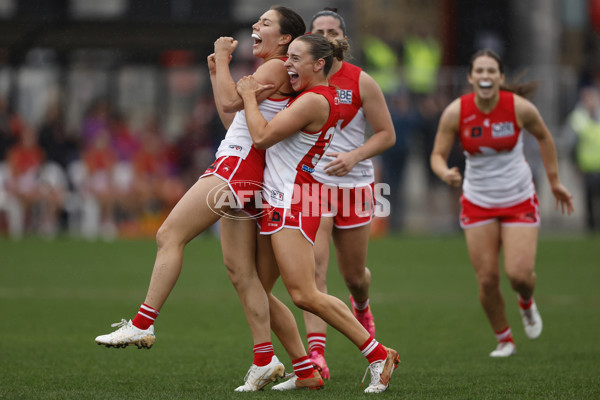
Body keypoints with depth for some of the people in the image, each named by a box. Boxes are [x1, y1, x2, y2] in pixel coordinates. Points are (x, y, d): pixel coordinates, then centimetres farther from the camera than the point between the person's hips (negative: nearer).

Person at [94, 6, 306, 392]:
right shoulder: (269, 71, 23)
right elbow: (234, 113, 31)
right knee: (241, 270, 4)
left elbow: (230, 102, -17)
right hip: (238, 166, 10)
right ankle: (265, 360, 1)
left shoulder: (278, 68, -7)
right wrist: (218, 73, 22)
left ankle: (143, 324, -15)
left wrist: (222, 59, -5)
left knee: (170, 235, -13)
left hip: (238, 163, -10)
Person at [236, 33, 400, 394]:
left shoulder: (315, 100, -15)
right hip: (277, 202, 10)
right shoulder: (324, 96, 16)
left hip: (292, 202, -10)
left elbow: (262, 136, -16)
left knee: (304, 295, -15)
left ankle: (379, 355, -9)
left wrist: (249, 95, -3)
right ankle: (306, 372, 9)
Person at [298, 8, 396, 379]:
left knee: (354, 274, 13)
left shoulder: (361, 82, -4)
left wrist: (354, 156, -17)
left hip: (354, 183, 0)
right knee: (314, 267, -17)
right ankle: (317, 355, -21)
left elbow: (387, 134, -1)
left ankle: (361, 306, 51)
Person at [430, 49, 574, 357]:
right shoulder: (456, 112, -13)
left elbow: (544, 137, 5)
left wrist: (554, 181, 10)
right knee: (487, 280, -4)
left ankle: (527, 303, 24)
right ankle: (504, 339, 21)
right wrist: (446, 174, -28)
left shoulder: (520, 108, -14)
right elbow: (437, 155, -5)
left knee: (519, 274, -14)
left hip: (519, 199, -1)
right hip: (478, 202, 1)